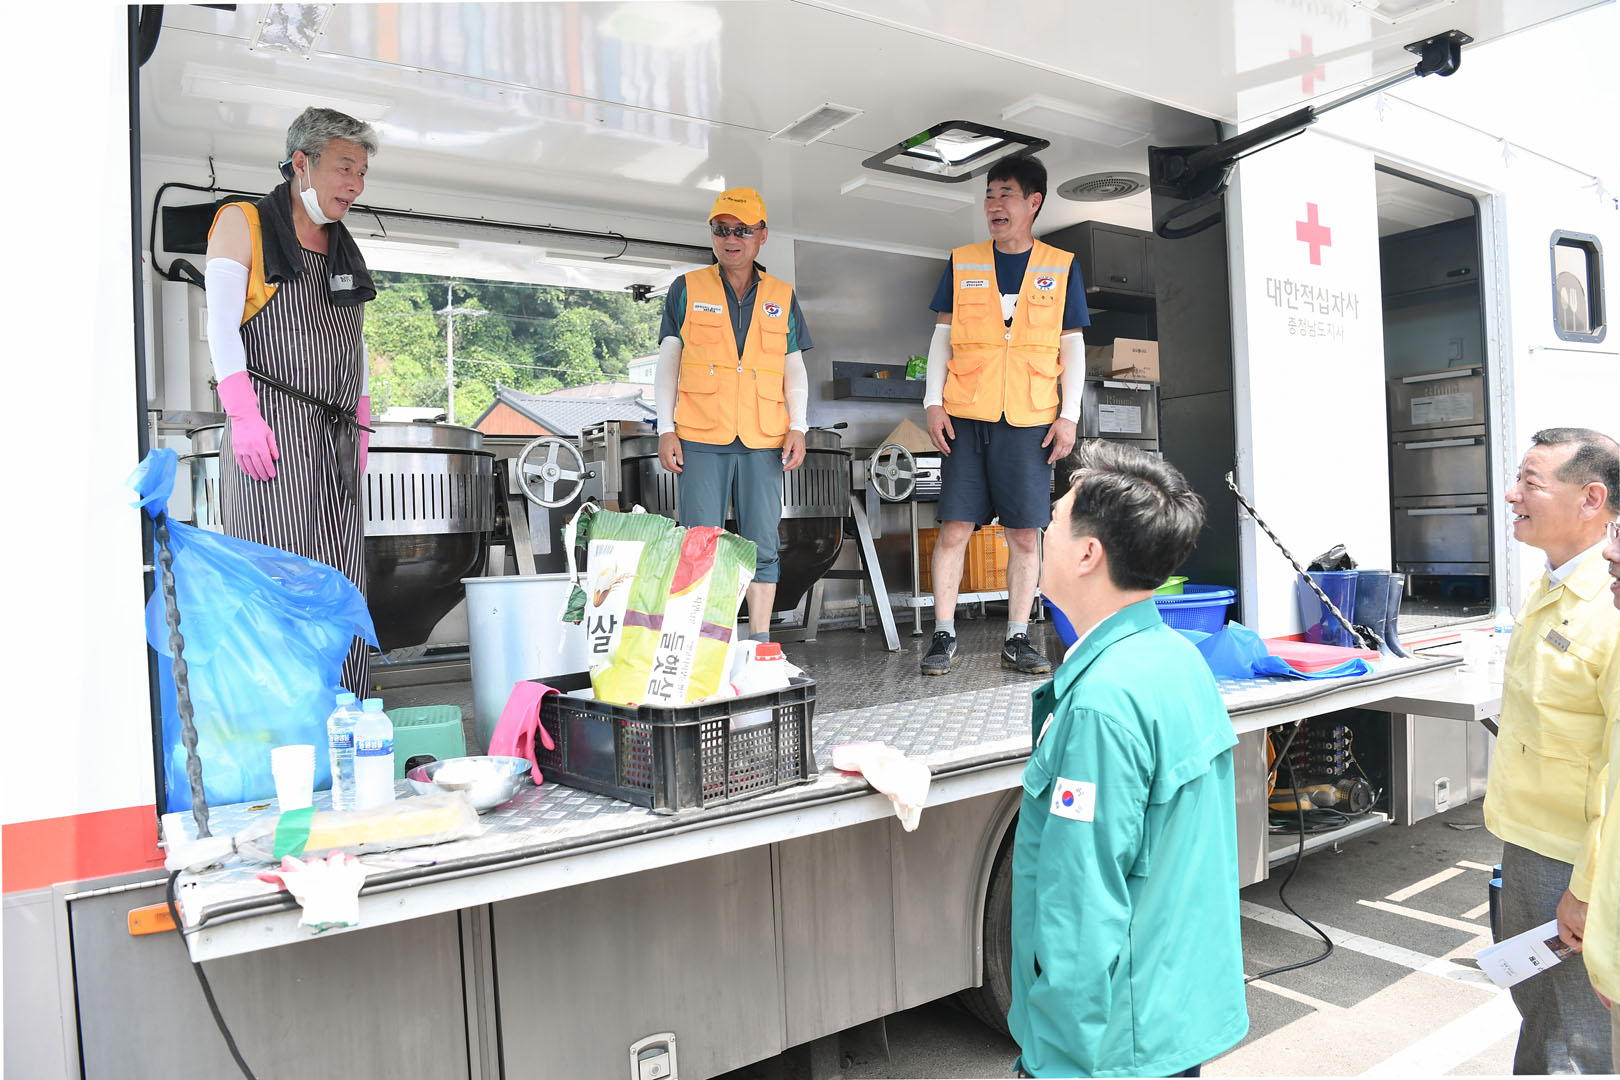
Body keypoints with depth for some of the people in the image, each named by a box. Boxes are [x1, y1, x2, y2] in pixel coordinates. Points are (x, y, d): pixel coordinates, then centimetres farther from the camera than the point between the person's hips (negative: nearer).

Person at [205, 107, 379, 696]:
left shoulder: (345, 249, 24)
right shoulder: (243, 222, 7)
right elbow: (221, 322, -3)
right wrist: (243, 414, -15)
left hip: (336, 437, 6)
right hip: (272, 427, -5)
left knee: (344, 586, -2)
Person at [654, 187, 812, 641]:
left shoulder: (782, 297, 14)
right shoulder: (687, 290, 10)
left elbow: (794, 369, 14)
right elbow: (667, 362, 8)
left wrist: (798, 427, 1)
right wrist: (666, 429, -1)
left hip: (763, 441, 2)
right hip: (700, 438, -1)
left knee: (762, 546, 2)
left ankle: (760, 643, 10)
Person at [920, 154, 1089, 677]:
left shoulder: (1061, 267, 10)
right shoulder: (962, 263, 11)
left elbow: (1072, 347, 9)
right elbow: (942, 337, 11)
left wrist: (1069, 414, -1)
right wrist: (933, 403, 0)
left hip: (1030, 421, 0)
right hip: (966, 417, 0)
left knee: (1025, 534, 0)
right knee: (954, 528, -3)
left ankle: (1017, 639, 11)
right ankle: (944, 636, 5)